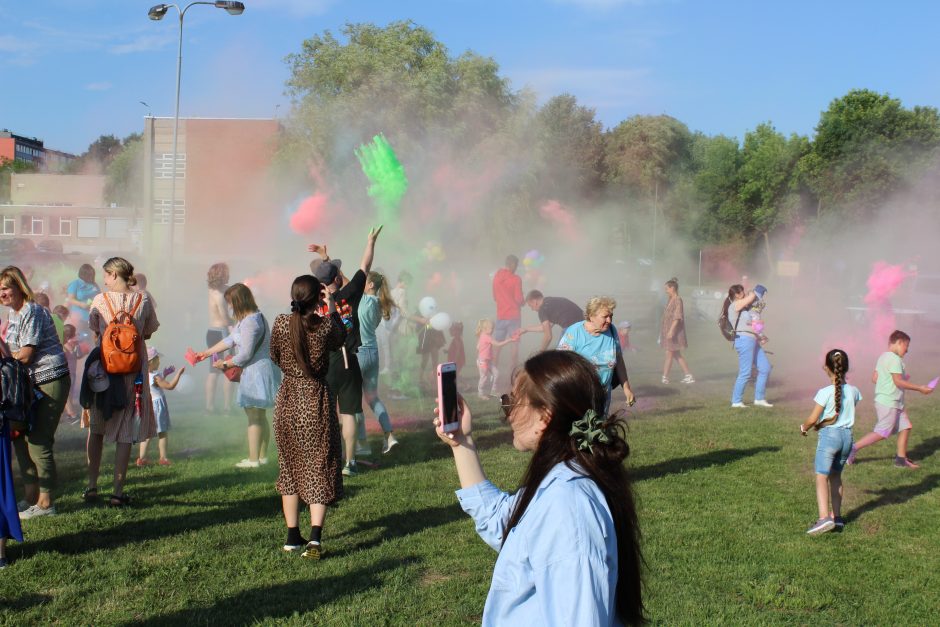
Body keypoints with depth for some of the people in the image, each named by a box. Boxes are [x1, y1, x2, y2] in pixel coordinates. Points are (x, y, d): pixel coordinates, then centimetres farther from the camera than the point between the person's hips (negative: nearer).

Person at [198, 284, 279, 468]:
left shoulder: (250, 322, -21)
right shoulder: (247, 318, 13)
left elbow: (245, 354, -22)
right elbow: (230, 340, 19)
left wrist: (225, 364, -8)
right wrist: (206, 353, 20)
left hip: (256, 371, -11)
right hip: (258, 371, 11)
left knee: (253, 417, -3)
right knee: (260, 417, 16)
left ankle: (253, 459, 3)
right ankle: (262, 456, 25)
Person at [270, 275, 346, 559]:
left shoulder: (281, 323, -6)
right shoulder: (325, 325, -13)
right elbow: (340, 341, 11)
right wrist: (331, 309, 18)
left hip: (288, 400, 3)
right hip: (316, 400, -3)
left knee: (289, 467, 16)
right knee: (319, 469, 3)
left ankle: (293, 536, 21)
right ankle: (315, 538, -11)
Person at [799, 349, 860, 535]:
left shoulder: (825, 393, -15)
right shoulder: (853, 391, 0)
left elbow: (812, 419, -11)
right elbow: (844, 414, 9)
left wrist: (804, 427, 10)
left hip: (829, 436, -6)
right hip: (847, 435, 6)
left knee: (822, 477, -9)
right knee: (836, 476, 20)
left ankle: (824, 517, -24)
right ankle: (837, 516, 25)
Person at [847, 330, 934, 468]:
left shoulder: (882, 357, 13)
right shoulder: (895, 359, -16)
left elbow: (874, 378, 14)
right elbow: (899, 382, -19)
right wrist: (920, 388, -12)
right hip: (889, 403, -10)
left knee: (905, 427, 11)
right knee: (882, 433, -7)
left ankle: (901, 459, 14)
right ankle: (854, 448, -4)